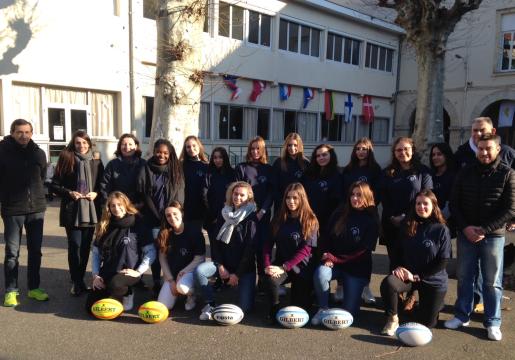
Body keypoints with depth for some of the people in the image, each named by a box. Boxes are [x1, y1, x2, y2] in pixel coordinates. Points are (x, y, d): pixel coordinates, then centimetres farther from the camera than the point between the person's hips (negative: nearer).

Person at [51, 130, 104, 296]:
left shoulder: (96, 163, 7)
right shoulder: (66, 159, 1)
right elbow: (54, 185, 2)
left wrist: (96, 193, -7)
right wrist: (69, 193, -13)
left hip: (90, 210, 2)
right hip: (72, 211, -2)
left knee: (86, 246, 7)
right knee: (75, 246, -6)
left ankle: (80, 280, 22)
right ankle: (77, 282, 7)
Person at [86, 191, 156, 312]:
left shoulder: (137, 225, -6)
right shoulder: (104, 226, 7)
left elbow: (151, 252, -7)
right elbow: (95, 253, 12)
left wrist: (138, 271, -15)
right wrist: (95, 275, 0)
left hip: (128, 273, -5)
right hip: (106, 273, 5)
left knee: (115, 283, -37)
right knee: (90, 307, -5)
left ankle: (127, 295, -3)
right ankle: (109, 292, 24)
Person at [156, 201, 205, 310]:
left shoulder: (194, 230, -15)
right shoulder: (164, 233, -3)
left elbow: (200, 258, -14)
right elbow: (162, 258, 0)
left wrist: (182, 273, -18)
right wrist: (170, 279, -7)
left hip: (190, 270, -4)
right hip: (172, 273, 4)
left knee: (182, 286, -36)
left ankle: (192, 296, 0)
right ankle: (176, 287, 22)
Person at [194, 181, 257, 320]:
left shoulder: (251, 219, -8)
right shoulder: (223, 215, 6)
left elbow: (251, 249, -11)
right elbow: (215, 242, 6)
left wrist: (237, 274, -13)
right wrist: (220, 266, -7)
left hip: (244, 267, -3)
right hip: (224, 263, 3)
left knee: (245, 306, -14)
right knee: (199, 271, -25)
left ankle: (242, 286, 16)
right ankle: (210, 305, -9)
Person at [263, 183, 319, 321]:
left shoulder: (310, 221, -6)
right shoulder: (278, 219, 4)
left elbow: (305, 250, -13)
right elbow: (268, 244, 2)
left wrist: (284, 267, -21)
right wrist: (267, 265, -15)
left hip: (301, 266, -1)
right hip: (280, 263, 2)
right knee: (270, 278, -32)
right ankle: (274, 308, -5)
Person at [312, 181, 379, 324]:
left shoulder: (371, 220, -4)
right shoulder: (339, 214, 5)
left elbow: (363, 250, -9)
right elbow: (326, 238, 7)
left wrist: (336, 259, -13)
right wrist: (327, 256, -11)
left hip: (357, 268, -2)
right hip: (334, 262, 2)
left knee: (349, 311, -4)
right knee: (320, 274, -33)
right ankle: (323, 308, -8)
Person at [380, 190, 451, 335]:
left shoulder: (441, 230, -11)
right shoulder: (407, 226, -1)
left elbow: (443, 262, -12)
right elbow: (398, 251, 8)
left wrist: (417, 276, -15)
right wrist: (398, 267, -12)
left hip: (433, 280, -2)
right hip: (408, 274, 2)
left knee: (427, 323, 6)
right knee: (388, 283, -32)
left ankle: (437, 301, 39)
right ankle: (393, 320, -9)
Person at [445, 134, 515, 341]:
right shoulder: (465, 173, 4)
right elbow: (454, 204, 5)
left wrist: (484, 230, -15)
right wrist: (465, 227, -9)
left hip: (493, 236, -2)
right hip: (466, 234, 3)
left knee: (492, 281, 7)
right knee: (464, 277, 11)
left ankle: (493, 323, 21)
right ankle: (462, 315, 25)